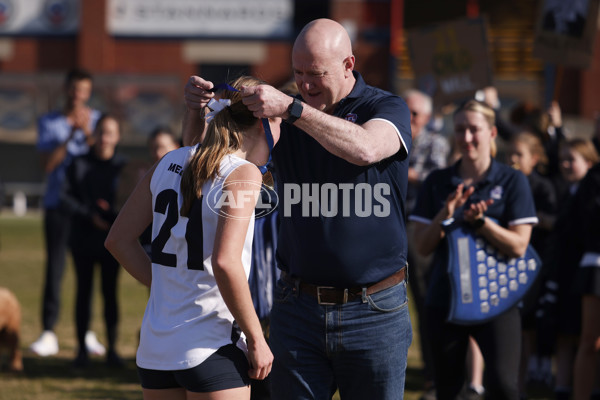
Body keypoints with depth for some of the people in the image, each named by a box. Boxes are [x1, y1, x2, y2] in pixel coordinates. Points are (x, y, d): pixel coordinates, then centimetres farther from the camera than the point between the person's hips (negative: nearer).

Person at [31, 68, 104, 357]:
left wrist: (88, 134, -18)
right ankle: (48, 333, -6)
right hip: (58, 205, -1)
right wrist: (70, 136, -13)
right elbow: (48, 164, -4)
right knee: (54, 268, -5)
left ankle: (87, 331, 10)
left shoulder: (98, 121, 7)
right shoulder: (48, 123, 6)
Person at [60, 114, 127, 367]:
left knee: (110, 292, 4)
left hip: (112, 240, 0)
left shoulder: (123, 166, 1)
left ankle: (112, 349, 10)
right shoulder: (79, 164, 2)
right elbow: (66, 196, -2)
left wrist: (112, 210, -19)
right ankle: (82, 349, 10)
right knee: (84, 291, 4)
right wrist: (90, 215, -13)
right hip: (83, 239, 0)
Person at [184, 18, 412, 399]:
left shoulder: (388, 109, -3)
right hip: (298, 308, 3)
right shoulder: (282, 118, 8)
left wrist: (291, 108, -31)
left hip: (375, 311, -3)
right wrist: (196, 108, -9)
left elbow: (364, 149, -26)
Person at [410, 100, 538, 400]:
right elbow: (422, 246, 3)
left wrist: (479, 221, -19)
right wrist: (444, 215, -14)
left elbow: (518, 246, -6)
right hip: (444, 299, 3)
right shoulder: (438, 182, 6)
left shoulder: (512, 181, 0)